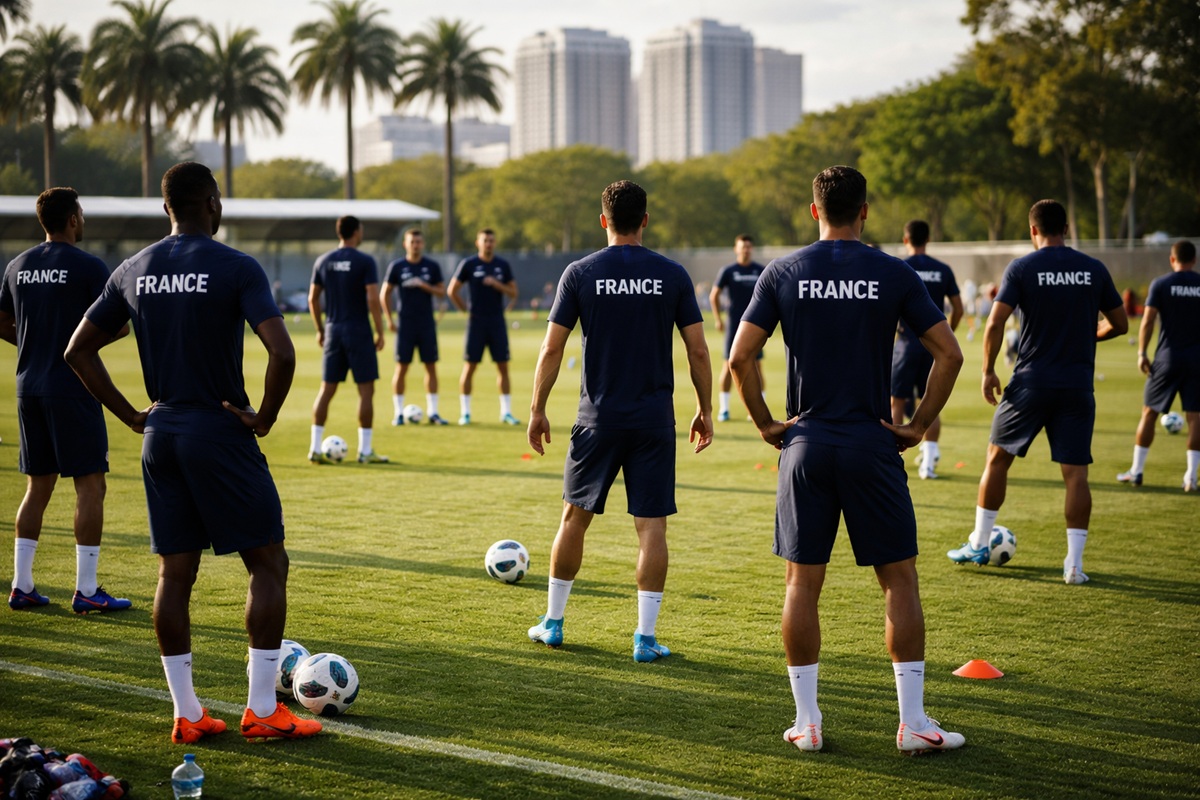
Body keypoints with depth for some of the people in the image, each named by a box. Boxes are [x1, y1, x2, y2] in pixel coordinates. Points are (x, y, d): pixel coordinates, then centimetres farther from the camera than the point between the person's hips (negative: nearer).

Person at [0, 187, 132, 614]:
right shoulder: (88, 266, -9)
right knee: (90, 486, 0)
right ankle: (86, 590, -1)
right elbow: (116, 326, -11)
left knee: (38, 487, 14)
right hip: (73, 388, -7)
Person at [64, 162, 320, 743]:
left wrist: (130, 416, 11)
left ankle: (187, 714, 13)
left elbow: (79, 350, 10)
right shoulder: (235, 268, -10)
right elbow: (281, 352, -23)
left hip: (160, 434, 6)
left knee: (175, 573, 10)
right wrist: (265, 416, -9)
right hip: (221, 433, -6)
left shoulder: (134, 271, 7)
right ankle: (262, 710, 3)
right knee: (268, 563, 4)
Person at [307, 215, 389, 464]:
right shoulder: (365, 261, -9)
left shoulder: (323, 261, 6)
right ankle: (365, 451, 2)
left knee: (326, 389, 8)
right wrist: (380, 333, -8)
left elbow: (313, 298, 9)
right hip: (359, 332, -5)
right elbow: (373, 299, -15)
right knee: (366, 390, 1)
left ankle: (315, 448, 6)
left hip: (333, 331, 5)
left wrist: (320, 330, 18)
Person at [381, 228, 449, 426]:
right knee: (402, 367, -1)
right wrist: (389, 319, -2)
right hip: (405, 325, -1)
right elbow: (384, 294, 5)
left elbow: (442, 292, 4)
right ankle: (398, 413, 5)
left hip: (427, 324, 2)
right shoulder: (396, 266, 1)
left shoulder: (432, 266, 4)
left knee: (431, 366, 1)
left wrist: (424, 285, -13)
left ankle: (432, 412, 7)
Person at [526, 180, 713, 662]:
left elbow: (551, 349, -3)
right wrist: (705, 410, 10)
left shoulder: (580, 273, -2)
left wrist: (537, 410, 5)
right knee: (652, 525, 3)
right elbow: (698, 352, -1)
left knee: (575, 516, 14)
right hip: (654, 421, 0)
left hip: (598, 418, 0)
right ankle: (645, 637, 1)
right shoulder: (672, 275, -1)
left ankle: (552, 623, 23)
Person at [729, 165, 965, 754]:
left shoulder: (783, 273, 2)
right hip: (872, 445, -1)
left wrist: (766, 425, 6)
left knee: (803, 583, 8)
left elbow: (740, 357, -3)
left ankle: (807, 722, 10)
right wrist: (919, 425, 2)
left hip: (806, 444, 1)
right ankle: (913, 722, 5)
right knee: (899, 579, 6)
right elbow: (949, 353, -6)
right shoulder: (893, 274, -1)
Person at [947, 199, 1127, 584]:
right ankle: (1075, 562, -1)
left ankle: (979, 544, 21)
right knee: (1075, 472, 3)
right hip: (1078, 386, 2)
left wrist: (988, 372, -1)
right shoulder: (1094, 269, 4)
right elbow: (1119, 324, 10)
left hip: (1032, 381, -2)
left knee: (998, 456, 14)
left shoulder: (1021, 268, -4)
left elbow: (995, 324, -12)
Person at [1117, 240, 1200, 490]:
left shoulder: (1161, 284, -3)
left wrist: (1141, 353, -3)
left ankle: (1136, 471, 12)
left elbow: (1148, 320, -9)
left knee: (1149, 412, 9)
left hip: (1168, 357, -1)